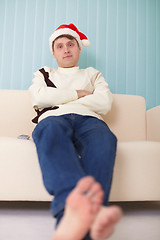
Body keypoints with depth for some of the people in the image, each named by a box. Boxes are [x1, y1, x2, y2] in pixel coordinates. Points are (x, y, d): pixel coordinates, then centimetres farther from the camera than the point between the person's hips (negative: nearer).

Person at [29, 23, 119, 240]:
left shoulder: (93, 74, 34)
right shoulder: (44, 74, 34)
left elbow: (105, 103, 11)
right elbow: (39, 98, 9)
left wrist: (59, 98, 10)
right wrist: (78, 94, 11)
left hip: (88, 119, 1)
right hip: (53, 118, 0)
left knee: (104, 139, -38)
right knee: (51, 130, -41)